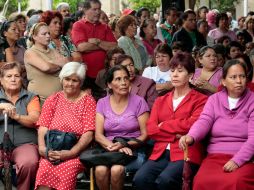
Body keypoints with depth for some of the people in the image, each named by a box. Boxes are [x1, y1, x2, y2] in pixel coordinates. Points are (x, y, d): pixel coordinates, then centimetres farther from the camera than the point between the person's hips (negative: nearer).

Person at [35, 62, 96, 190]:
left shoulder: (88, 101, 6)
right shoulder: (52, 100, 16)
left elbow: (88, 134, -4)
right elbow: (43, 128, 6)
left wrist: (70, 153, -16)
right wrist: (42, 148, -14)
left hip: (77, 151, -2)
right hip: (52, 150, 2)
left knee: (67, 168, -34)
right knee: (45, 168, -31)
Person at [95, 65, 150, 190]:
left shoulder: (138, 102, 2)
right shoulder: (102, 103, 9)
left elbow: (145, 134, 0)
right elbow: (98, 135, 2)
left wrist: (125, 144, -16)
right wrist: (114, 146, -18)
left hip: (133, 150, -2)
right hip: (109, 150, 2)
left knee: (116, 170, -33)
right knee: (100, 170, -31)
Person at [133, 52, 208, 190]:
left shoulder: (200, 100, 8)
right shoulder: (160, 101, 23)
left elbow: (192, 125, -9)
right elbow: (150, 129, 9)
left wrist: (164, 126, 3)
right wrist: (176, 135, -4)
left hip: (186, 154, -4)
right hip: (160, 153, 4)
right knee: (140, 179, -26)